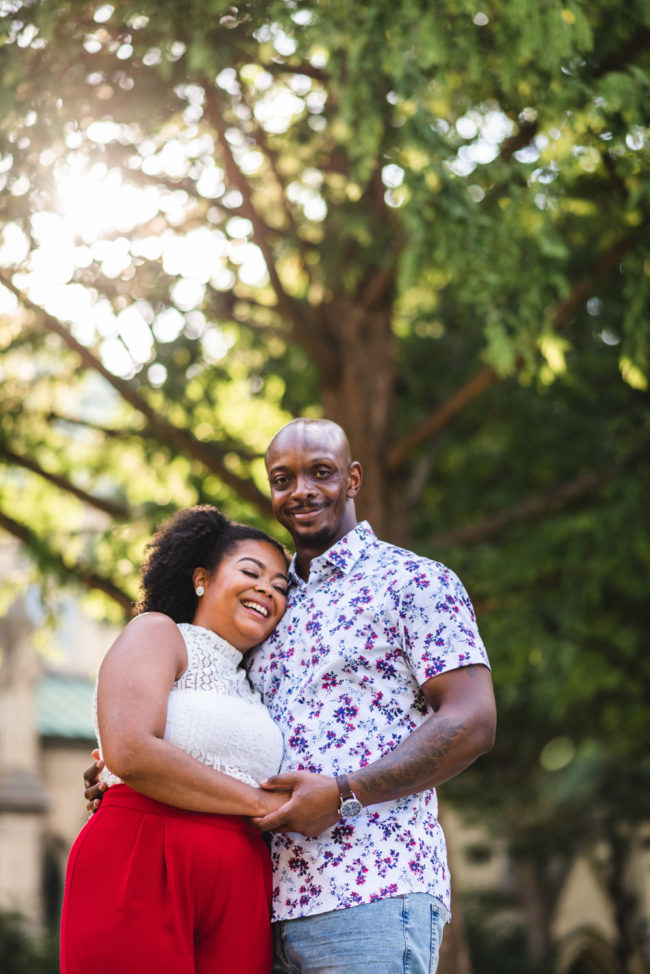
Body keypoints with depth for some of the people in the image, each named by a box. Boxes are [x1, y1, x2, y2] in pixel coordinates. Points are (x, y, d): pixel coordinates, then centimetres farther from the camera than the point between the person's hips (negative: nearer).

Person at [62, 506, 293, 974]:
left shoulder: (250, 685, 24)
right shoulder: (158, 633, 5)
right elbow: (129, 752, -12)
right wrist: (260, 801, -7)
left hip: (240, 898, 6)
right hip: (140, 873, -6)